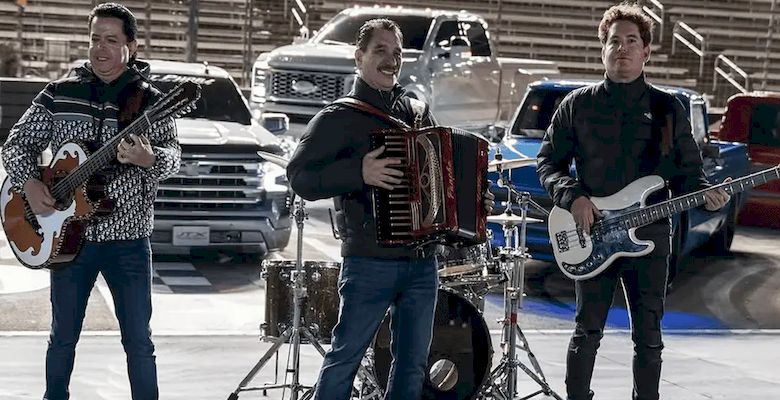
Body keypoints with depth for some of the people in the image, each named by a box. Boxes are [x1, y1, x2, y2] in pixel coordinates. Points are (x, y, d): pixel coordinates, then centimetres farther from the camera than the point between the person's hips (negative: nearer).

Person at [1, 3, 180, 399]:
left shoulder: (149, 100, -3)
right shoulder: (59, 94, 3)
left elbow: (172, 154, -16)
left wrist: (149, 159, -39)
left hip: (128, 238, -2)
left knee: (138, 341, 2)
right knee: (63, 337, 14)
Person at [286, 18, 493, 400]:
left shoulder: (418, 111, 14)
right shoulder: (339, 118, -5)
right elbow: (299, 175, -15)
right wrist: (359, 173, -26)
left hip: (423, 262, 6)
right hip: (370, 264, -6)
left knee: (413, 363, 11)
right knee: (345, 357, 1)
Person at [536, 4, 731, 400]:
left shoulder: (668, 109, 6)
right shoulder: (577, 105, 5)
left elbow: (688, 172, 8)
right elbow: (547, 162, 8)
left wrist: (705, 194, -13)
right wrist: (572, 196, -10)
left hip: (649, 236, 1)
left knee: (648, 336, 6)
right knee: (587, 331, 4)